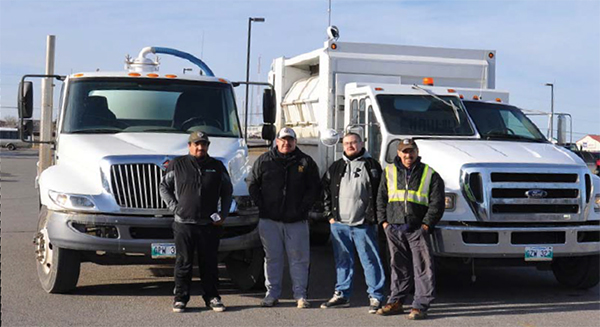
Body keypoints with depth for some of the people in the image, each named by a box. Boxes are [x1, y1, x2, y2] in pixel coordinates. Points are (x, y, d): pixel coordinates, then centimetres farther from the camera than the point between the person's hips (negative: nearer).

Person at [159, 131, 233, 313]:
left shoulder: (217, 167, 11)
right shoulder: (178, 165, 5)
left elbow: (227, 192, 18)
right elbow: (164, 187, 11)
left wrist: (223, 214, 6)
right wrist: (174, 208, -1)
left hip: (210, 225, 2)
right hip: (184, 224, -1)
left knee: (209, 263, 7)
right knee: (183, 263, 2)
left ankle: (212, 297, 17)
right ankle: (180, 298, 11)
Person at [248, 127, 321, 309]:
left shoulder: (305, 162, 7)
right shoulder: (264, 161, 7)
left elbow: (314, 188, 7)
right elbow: (253, 185, 9)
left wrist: (303, 207, -3)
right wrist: (262, 206, -1)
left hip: (297, 220, 0)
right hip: (269, 219, 0)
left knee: (299, 258, 1)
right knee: (272, 257, 5)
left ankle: (300, 295, 9)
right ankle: (272, 293, 14)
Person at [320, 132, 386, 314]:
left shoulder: (371, 165, 3)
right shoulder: (336, 167, 14)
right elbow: (325, 190, 17)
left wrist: (374, 216, -4)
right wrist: (330, 214, 9)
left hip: (364, 224, -4)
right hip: (339, 224, 4)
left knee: (370, 261, -4)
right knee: (343, 261, 12)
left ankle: (376, 297, 1)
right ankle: (342, 295, 21)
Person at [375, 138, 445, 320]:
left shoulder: (430, 174, 1)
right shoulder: (389, 172, 11)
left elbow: (437, 203, 0)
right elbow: (381, 198, 16)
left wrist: (426, 224, -8)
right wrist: (384, 221, 7)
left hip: (418, 229, -3)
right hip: (394, 229, 3)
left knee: (422, 268, -5)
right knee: (398, 267, 13)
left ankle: (420, 306, -1)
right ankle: (395, 302, 22)